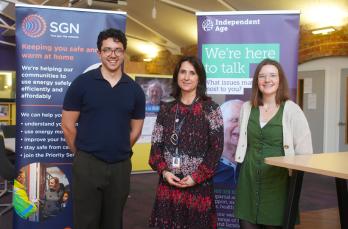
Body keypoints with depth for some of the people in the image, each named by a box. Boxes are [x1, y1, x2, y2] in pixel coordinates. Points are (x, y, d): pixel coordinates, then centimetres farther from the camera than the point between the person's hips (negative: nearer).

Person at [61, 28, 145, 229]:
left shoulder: (134, 89, 4)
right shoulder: (82, 83, -4)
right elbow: (68, 125, -1)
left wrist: (118, 152, 11)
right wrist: (83, 154, 5)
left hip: (121, 166, 3)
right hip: (87, 165, -2)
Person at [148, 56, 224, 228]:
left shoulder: (210, 108, -3)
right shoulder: (166, 109, 8)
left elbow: (217, 147, -6)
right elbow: (156, 145, 8)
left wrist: (197, 177, -12)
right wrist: (164, 171, -7)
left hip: (198, 184, -3)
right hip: (168, 182, 3)